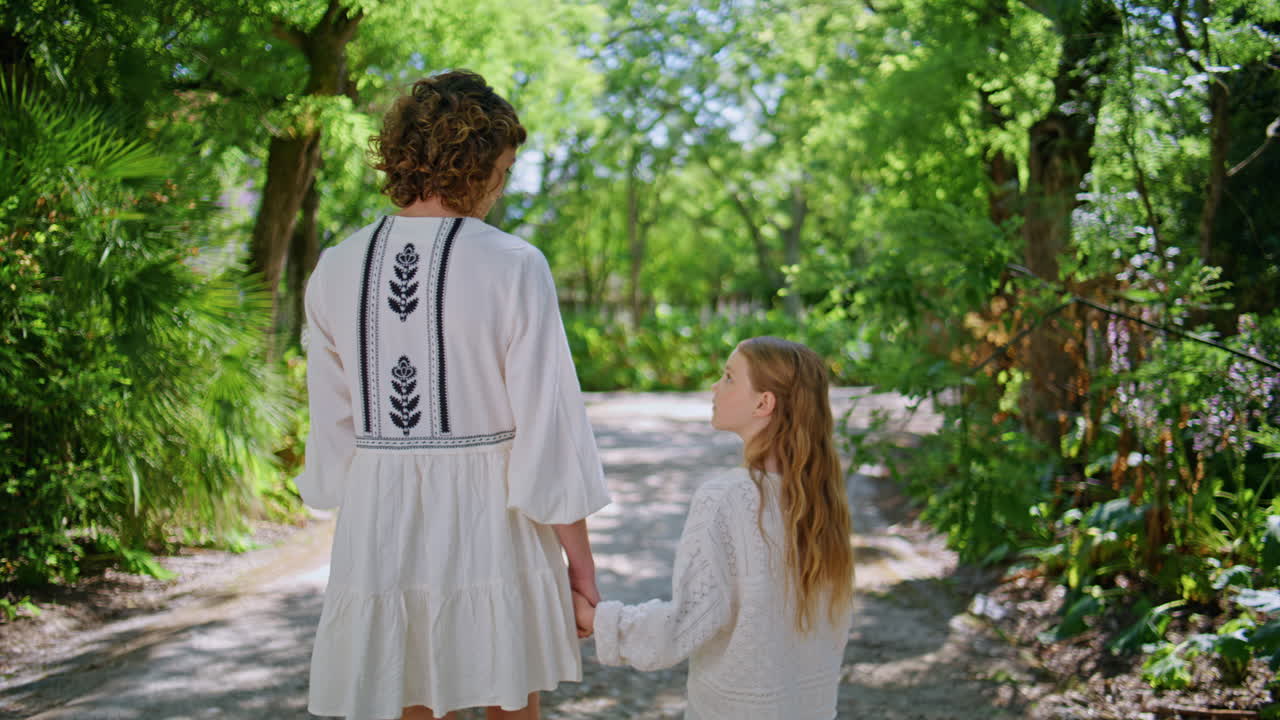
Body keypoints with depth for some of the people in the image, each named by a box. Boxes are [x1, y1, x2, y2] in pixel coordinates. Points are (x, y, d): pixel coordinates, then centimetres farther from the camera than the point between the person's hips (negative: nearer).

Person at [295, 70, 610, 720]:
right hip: (489, 521, -3)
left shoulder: (336, 268, 1)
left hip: (378, 526, 3)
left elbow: (333, 428, 5)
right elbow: (548, 427, -12)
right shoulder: (513, 266, -12)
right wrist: (580, 558, -3)